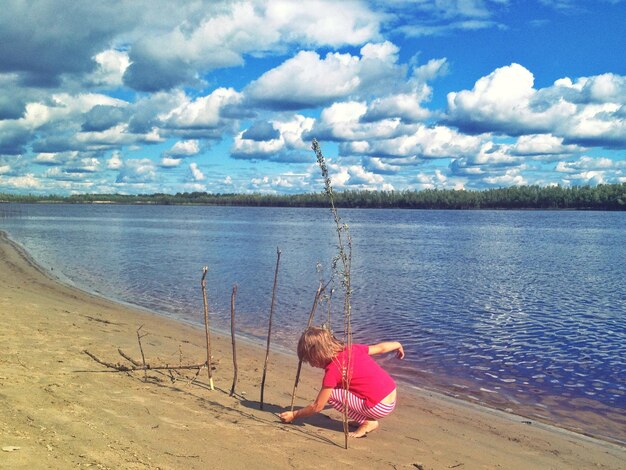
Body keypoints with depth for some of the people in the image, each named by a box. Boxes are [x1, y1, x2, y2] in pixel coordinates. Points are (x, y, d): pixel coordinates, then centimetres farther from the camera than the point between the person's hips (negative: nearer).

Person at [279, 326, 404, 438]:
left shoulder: (333, 370, -14)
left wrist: (293, 415, 6)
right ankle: (365, 419, 14)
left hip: (379, 408, -9)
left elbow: (317, 407, -8)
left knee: (329, 393, -5)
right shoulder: (352, 349, 5)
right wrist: (397, 345, 40)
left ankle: (367, 422, -2)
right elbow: (380, 348, 19)